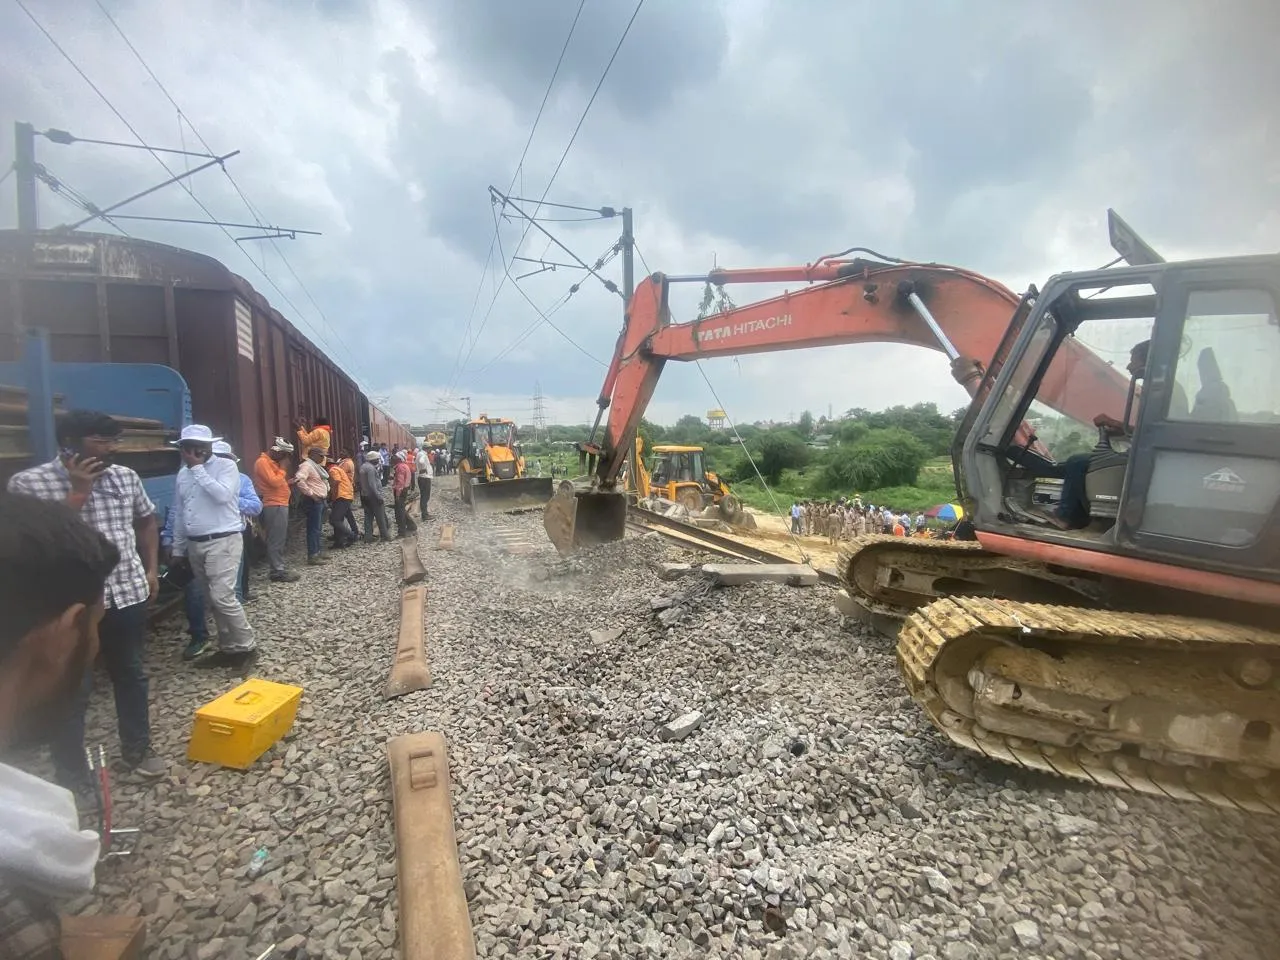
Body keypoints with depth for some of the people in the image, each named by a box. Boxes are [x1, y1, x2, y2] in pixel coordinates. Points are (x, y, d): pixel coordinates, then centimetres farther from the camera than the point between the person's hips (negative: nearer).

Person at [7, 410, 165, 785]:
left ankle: (136, 750, 35)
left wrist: (151, 569, 10)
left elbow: (146, 520, 16)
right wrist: (78, 491, -21)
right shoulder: (28, 482, -11)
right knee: (73, 690, 6)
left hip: (127, 594, 4)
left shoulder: (125, 476, 2)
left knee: (132, 675, 16)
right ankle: (72, 779, 24)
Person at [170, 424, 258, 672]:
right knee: (213, 600, 11)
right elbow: (180, 513, 18)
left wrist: (198, 468, -17)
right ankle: (228, 648, 21)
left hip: (223, 541, -7)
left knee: (222, 596, -15)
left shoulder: (225, 466, -7)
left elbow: (222, 495, -25)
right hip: (195, 544, 7)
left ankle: (246, 647, -2)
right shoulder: (183, 474, 13)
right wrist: (178, 548, 17)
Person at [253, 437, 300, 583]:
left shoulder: (271, 462, 17)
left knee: (280, 538, 14)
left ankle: (279, 567, 21)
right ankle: (277, 571, -3)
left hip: (280, 505, 11)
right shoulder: (262, 462, -13)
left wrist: (288, 482, 8)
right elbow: (275, 482, -22)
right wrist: (282, 468, -12)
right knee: (276, 539, -7)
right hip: (274, 506, -11)